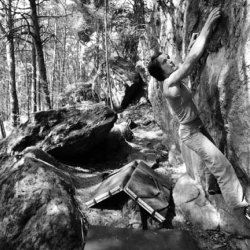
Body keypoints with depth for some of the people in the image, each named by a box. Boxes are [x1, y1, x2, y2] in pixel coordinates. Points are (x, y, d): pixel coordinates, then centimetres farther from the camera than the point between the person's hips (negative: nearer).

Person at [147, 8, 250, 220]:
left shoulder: (175, 80, 5)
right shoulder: (170, 84, -22)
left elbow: (192, 60, 9)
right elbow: (192, 58, -27)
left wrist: (206, 31, 5)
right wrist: (208, 26, -19)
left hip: (198, 127, 10)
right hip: (190, 132, -10)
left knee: (214, 161, 24)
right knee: (222, 164, -14)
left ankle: (214, 187, 44)